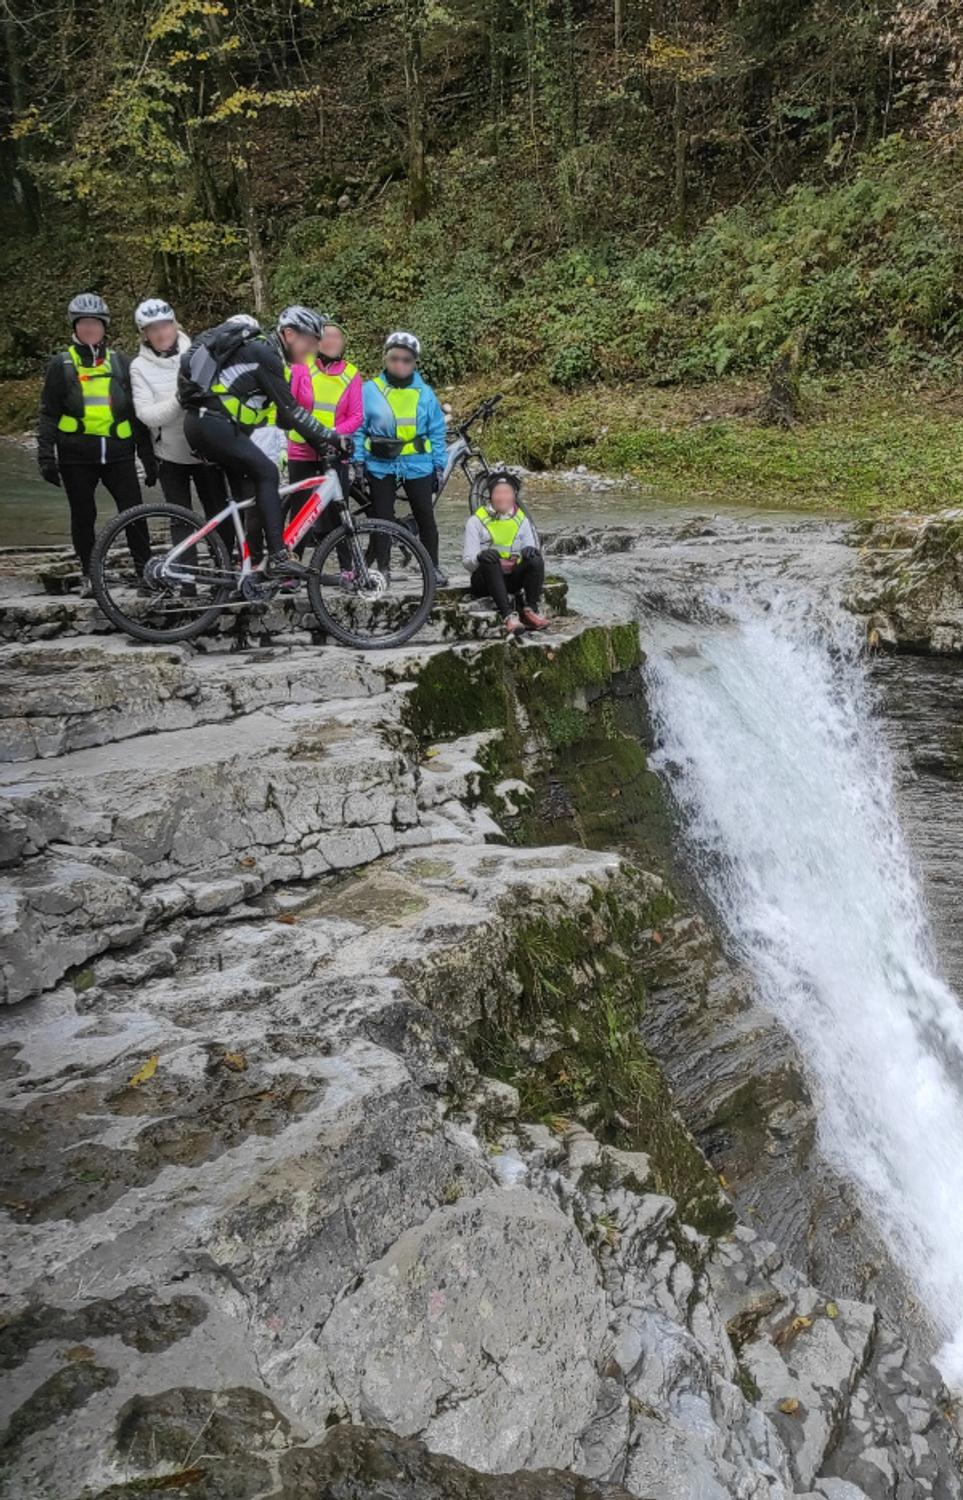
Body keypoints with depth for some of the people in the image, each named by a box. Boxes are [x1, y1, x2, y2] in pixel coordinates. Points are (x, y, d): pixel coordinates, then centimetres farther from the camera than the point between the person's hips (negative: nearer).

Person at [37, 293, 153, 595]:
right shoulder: (61, 365, 5)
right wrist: (46, 456, -5)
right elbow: (48, 414, 5)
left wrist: (148, 455, 10)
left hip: (118, 453, 1)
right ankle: (89, 575, 19)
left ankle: (145, 570, 5)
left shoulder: (119, 363, 11)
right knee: (83, 516, 6)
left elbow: (136, 412, 13)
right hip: (77, 457, -1)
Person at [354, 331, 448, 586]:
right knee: (382, 518, 5)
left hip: (417, 465, 1)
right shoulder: (370, 390, 0)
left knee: (425, 517, 5)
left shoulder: (425, 393, 4)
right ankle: (381, 569, 13)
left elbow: (437, 431, 8)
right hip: (381, 465, -1)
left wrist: (439, 465, 5)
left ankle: (433, 567, 17)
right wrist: (357, 462, -3)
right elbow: (358, 429, 3)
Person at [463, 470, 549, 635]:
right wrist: (481, 558, -29)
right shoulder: (477, 520, 1)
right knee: (489, 557, -35)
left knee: (536, 559, -25)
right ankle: (508, 614, -46)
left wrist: (530, 551, -18)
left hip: (512, 579, 2)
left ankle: (530, 609, -23)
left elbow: (533, 548, 7)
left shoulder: (521, 519, 11)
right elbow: (468, 562, -5)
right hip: (485, 580, -2)